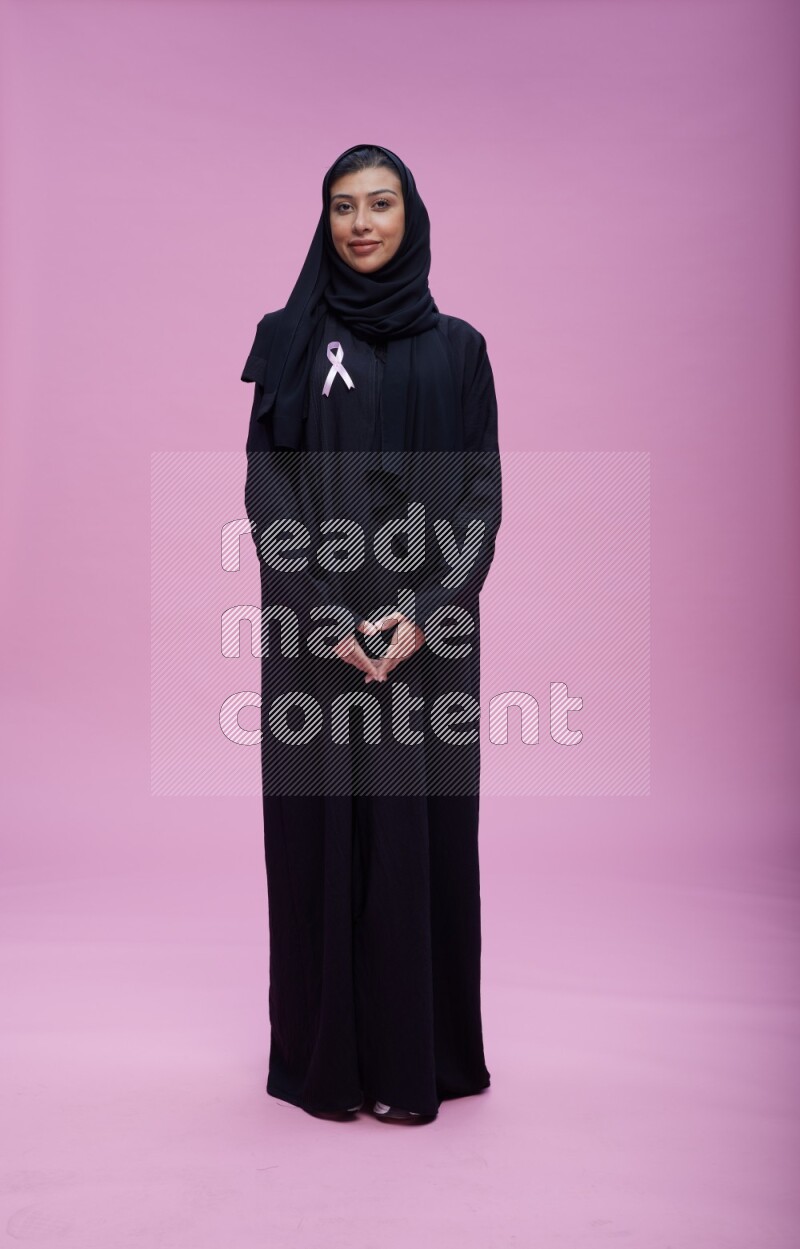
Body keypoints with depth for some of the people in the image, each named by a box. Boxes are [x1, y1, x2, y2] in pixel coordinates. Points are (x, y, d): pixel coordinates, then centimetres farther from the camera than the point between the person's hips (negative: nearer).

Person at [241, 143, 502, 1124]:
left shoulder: (457, 348, 8)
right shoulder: (290, 338, 6)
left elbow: (481, 493, 2)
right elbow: (267, 491, -1)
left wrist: (426, 612, -13)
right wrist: (329, 618, -13)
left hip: (429, 627, 1)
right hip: (314, 629, 0)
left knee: (422, 827, 4)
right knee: (321, 829, 3)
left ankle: (420, 1051, 20)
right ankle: (327, 1052, 20)